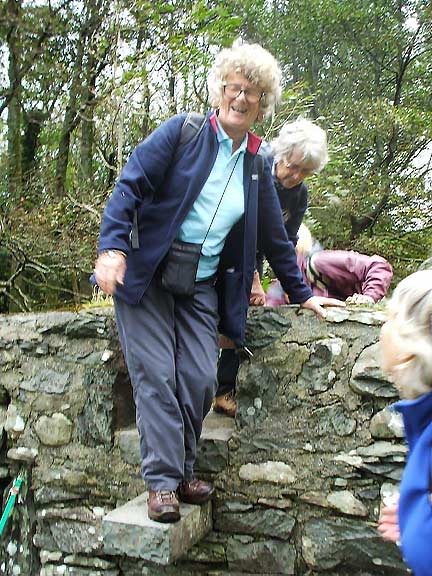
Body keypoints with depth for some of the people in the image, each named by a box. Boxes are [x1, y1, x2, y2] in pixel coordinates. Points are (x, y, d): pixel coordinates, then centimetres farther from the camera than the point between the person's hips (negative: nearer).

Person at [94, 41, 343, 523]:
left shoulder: (257, 164, 11)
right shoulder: (182, 131, -2)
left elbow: (274, 236, 17)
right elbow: (130, 184, -8)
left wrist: (302, 294, 19)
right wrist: (112, 247, -22)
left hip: (202, 286, 4)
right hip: (145, 275, -3)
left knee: (200, 382, -4)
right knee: (156, 375, -7)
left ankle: (181, 473, 15)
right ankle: (162, 482, 2)